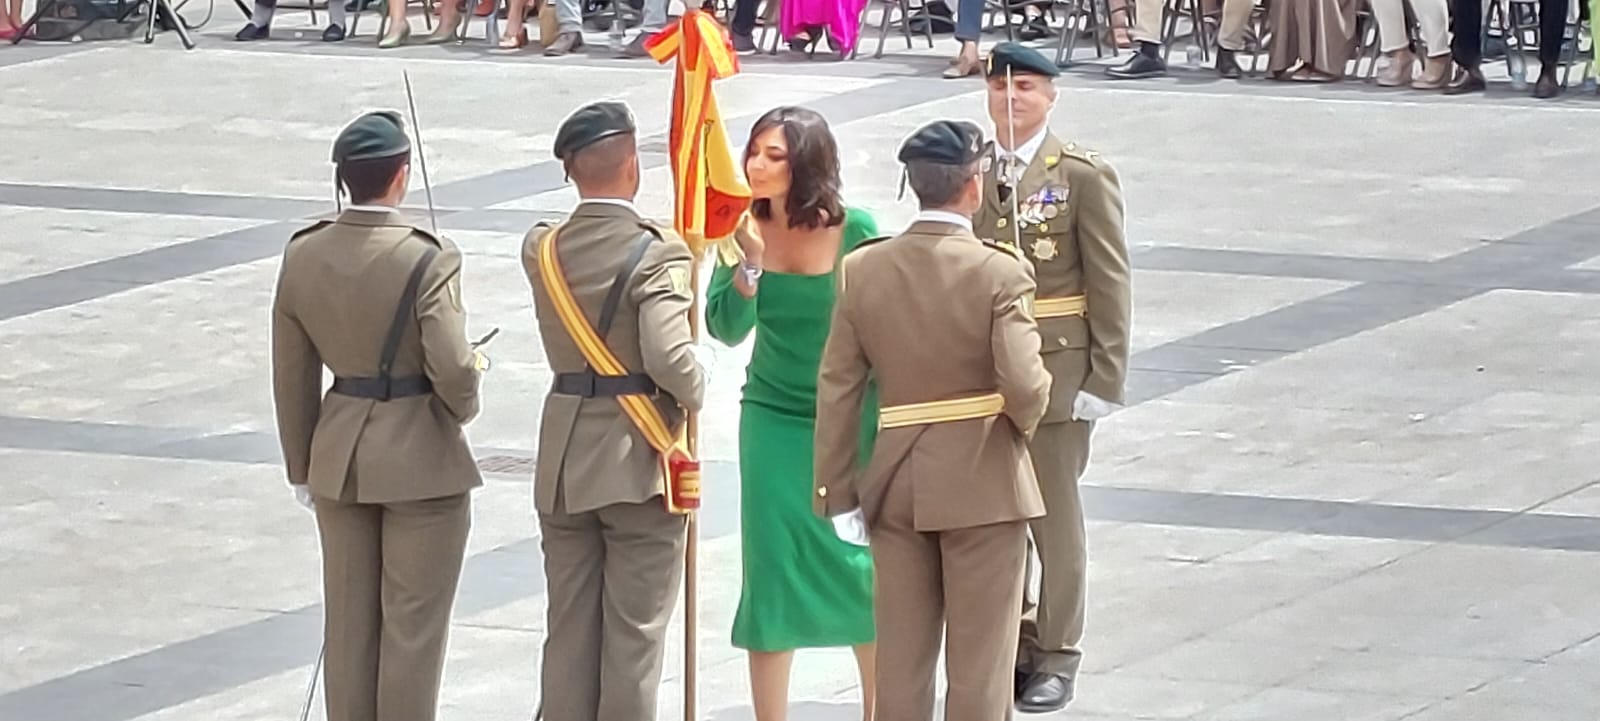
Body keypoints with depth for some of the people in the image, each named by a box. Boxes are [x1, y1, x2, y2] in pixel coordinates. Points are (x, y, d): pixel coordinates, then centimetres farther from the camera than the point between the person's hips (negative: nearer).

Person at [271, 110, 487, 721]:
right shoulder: (427, 260, -19)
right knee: (412, 625, 5)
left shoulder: (302, 257, -2)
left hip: (340, 460, 5)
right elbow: (453, 369, -23)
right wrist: (463, 403, 1)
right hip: (421, 459, -5)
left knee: (348, 621, 13)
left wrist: (302, 466, 15)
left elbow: (292, 378, 5)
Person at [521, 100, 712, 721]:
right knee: (634, 632, 2)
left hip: (564, 465, 5)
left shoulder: (542, 251, 1)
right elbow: (670, 360, -26)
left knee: (568, 629, 12)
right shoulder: (657, 255, -17)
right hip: (638, 461, -5)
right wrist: (696, 385, -4)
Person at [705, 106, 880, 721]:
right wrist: (750, 260, -25)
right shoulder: (748, 230, -6)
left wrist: (884, 427, -4)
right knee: (773, 573, 1)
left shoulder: (856, 231, -12)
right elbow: (727, 328, -11)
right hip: (774, 421, 2)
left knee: (859, 567, 3)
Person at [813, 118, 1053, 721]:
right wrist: (1024, 422, 2)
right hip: (983, 484, -4)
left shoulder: (862, 270, -2)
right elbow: (1023, 384, -21)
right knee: (979, 665, 4)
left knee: (901, 658, 12)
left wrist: (837, 491, 5)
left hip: (896, 486, 4)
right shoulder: (1001, 273, -14)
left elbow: (837, 389, 0)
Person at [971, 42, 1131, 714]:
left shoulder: (1084, 174, -5)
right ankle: (1007, 643, 22)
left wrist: (1105, 376, -9)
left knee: (1054, 515, 5)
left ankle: (1056, 654, 15)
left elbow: (1109, 281, -5)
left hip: (1055, 369, -3)